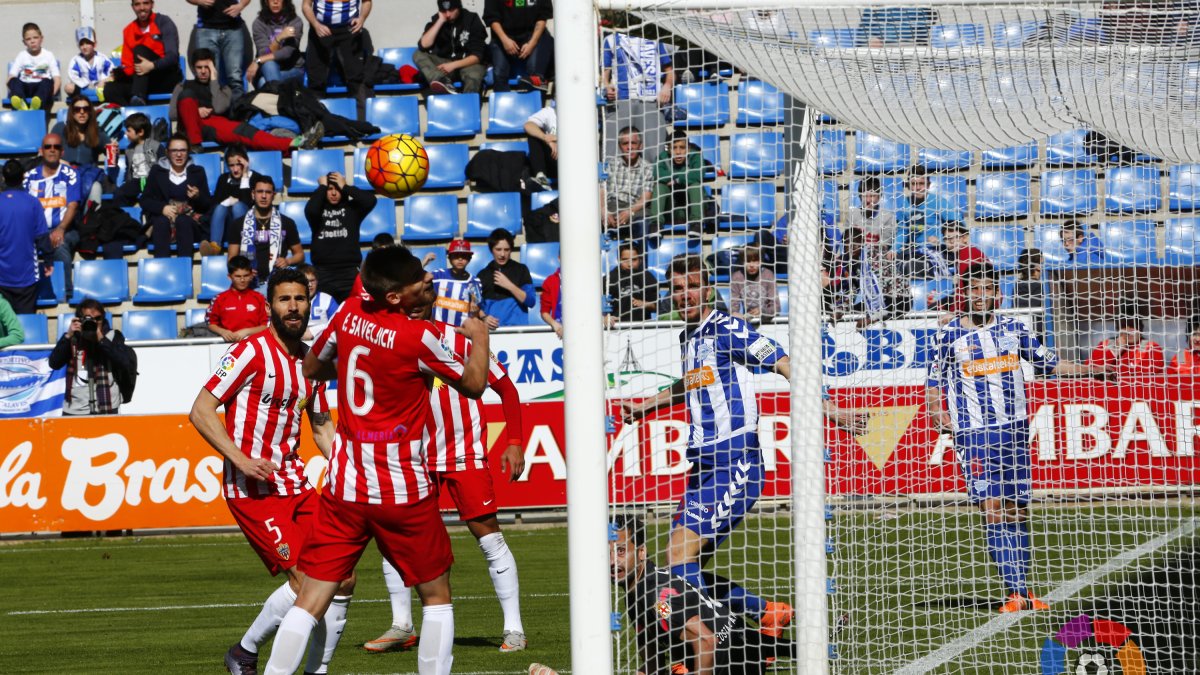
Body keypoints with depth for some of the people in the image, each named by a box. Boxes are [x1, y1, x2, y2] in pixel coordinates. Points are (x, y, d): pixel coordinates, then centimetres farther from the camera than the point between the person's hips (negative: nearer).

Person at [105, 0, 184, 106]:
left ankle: (138, 100, -45)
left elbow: (173, 56, -14)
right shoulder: (129, 31, 10)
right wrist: (119, 73, -16)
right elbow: (128, 66, 9)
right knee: (111, 89, -21)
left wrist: (152, 65, -33)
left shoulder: (164, 22, -3)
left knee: (140, 49, -25)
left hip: (169, 78, -4)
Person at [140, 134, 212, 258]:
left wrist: (198, 197, -13)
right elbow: (145, 200, 8)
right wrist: (162, 208, -13)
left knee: (183, 221, -35)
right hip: (162, 217, 0)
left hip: (190, 221, 0)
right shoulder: (157, 171, 13)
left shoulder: (197, 172, 13)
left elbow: (208, 204, 11)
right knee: (162, 221, -35)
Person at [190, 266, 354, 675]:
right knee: (305, 581, -17)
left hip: (296, 485, 8)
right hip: (254, 489, -8)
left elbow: (322, 427, 24)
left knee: (342, 580, 2)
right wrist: (241, 459, -21)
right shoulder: (253, 351, -10)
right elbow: (200, 411, -12)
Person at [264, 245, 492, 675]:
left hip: (344, 485, 4)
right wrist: (479, 336, 18)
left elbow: (312, 368, 18)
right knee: (436, 595, 12)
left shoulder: (350, 312, 0)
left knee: (310, 602, 3)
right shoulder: (418, 337, -15)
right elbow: (473, 384, 1)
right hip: (402, 490, -4)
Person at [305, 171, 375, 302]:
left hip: (350, 272, 0)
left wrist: (345, 186, -4)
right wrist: (322, 187, -4)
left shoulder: (351, 208, 7)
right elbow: (310, 210, -16)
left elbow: (370, 200, -9)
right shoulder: (319, 209, 7)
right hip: (323, 272, 0)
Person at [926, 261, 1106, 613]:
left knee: (1017, 511, 5)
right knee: (993, 509, -15)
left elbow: (1047, 362, 20)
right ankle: (1016, 592, -19)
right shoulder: (949, 335, 1)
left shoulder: (1012, 329, 10)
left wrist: (1089, 369, 15)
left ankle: (1024, 590, 12)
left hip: (1015, 427, 4)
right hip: (974, 432, -4)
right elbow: (934, 382, 5)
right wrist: (938, 414, -11)